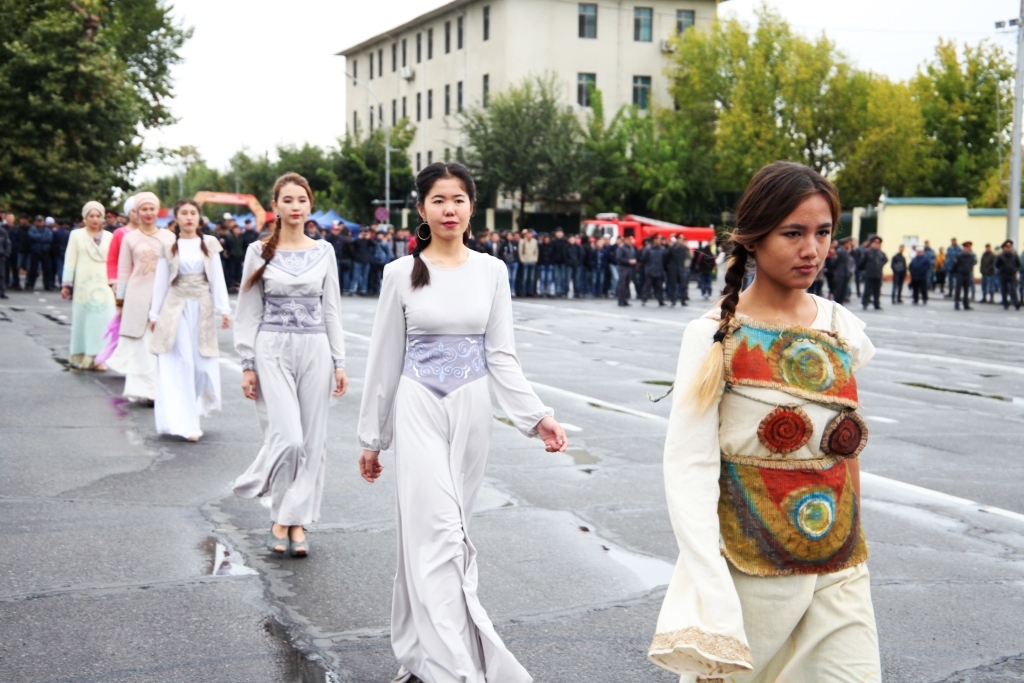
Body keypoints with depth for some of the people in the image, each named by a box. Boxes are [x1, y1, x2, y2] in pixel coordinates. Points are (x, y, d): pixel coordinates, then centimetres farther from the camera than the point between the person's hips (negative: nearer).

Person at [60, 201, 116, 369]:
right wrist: (66, 284, -2)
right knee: (82, 319, 1)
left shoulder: (108, 237, 9)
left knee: (102, 320, -6)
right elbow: (70, 261, 2)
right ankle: (80, 356, 9)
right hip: (83, 284, -1)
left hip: (103, 286, 1)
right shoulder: (76, 235, 4)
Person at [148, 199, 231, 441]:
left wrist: (224, 309, -3)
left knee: (203, 362, 0)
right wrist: (154, 314, 6)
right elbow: (161, 281, 7)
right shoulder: (169, 246, 5)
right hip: (176, 307, -1)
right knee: (181, 363, -6)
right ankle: (185, 421, -5)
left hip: (202, 306, 1)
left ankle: (195, 408, 25)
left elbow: (217, 278, 4)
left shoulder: (209, 244, 6)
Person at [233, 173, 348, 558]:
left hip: (315, 350, 3)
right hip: (273, 350, -2)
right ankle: (279, 518, 9)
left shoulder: (324, 251, 7)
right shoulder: (260, 252, 2)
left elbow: (331, 309, 9)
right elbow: (249, 312, 3)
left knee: (311, 439, 2)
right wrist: (248, 364, -3)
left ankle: (297, 522, 13)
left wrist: (339, 361, 4)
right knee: (287, 436, -12)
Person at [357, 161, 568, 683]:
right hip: (419, 409, -2)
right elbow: (384, 360, 4)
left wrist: (537, 415, -10)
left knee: (440, 529, 9)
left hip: (471, 409, 2)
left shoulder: (492, 271, 4)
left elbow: (501, 356, 3)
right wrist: (372, 438, 7)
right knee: (437, 529, -12)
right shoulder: (401, 273, -1)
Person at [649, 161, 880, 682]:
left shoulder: (844, 329, 3)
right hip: (751, 571, -3)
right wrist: (709, 592, -23)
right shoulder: (714, 335, -9)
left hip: (842, 571, 4)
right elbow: (688, 465, -16)